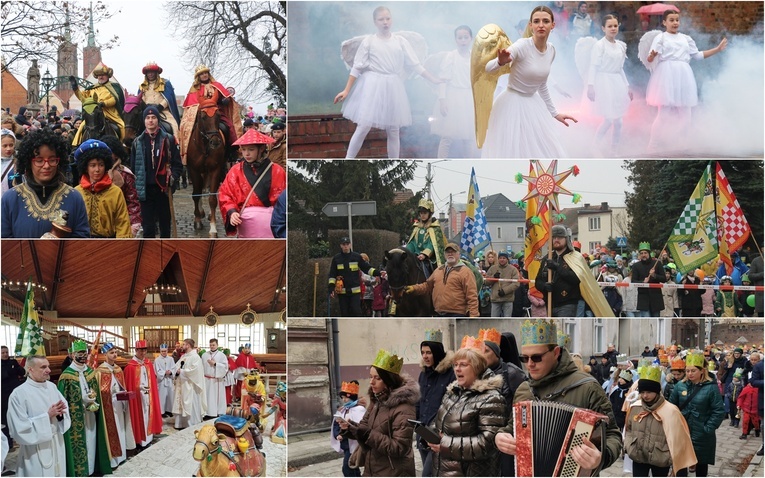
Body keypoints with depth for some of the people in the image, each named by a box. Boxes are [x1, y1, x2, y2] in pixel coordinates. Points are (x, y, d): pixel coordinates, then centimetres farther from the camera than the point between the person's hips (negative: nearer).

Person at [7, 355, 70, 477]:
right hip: (36, 452, -6)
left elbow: (65, 407, 10)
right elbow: (20, 428, -18)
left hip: (57, 445, 6)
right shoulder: (19, 394, -15)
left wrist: (60, 412, -14)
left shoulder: (51, 386, 3)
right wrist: (47, 416, -21)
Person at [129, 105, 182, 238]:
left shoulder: (168, 140, 0)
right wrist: (136, 185, 0)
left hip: (163, 188, 0)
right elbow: (133, 166, 8)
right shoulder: (138, 142, 4)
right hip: (145, 190, 1)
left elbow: (177, 164, 2)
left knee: (165, 223, 10)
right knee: (148, 227, 1)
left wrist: (172, 178, -13)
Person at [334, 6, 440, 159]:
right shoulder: (369, 41, -1)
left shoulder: (400, 41, 6)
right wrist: (346, 91, -5)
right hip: (372, 87, -3)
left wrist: (435, 80, 5)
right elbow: (357, 67, 0)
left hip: (393, 88, 3)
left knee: (393, 131, 7)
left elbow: (415, 65, 8)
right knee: (364, 126, -10)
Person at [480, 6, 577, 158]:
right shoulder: (522, 46, -20)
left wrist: (554, 113, 19)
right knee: (511, 152, -6)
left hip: (533, 105, 7)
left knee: (544, 152, 9)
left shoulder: (551, 50, 1)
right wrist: (500, 62, -48)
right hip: (512, 105, -7)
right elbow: (488, 68, -26)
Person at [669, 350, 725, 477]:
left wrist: (708, 429, -15)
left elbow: (719, 411, -11)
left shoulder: (711, 387, -10)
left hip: (702, 436, -3)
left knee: (701, 466, 13)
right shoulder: (680, 386, 0)